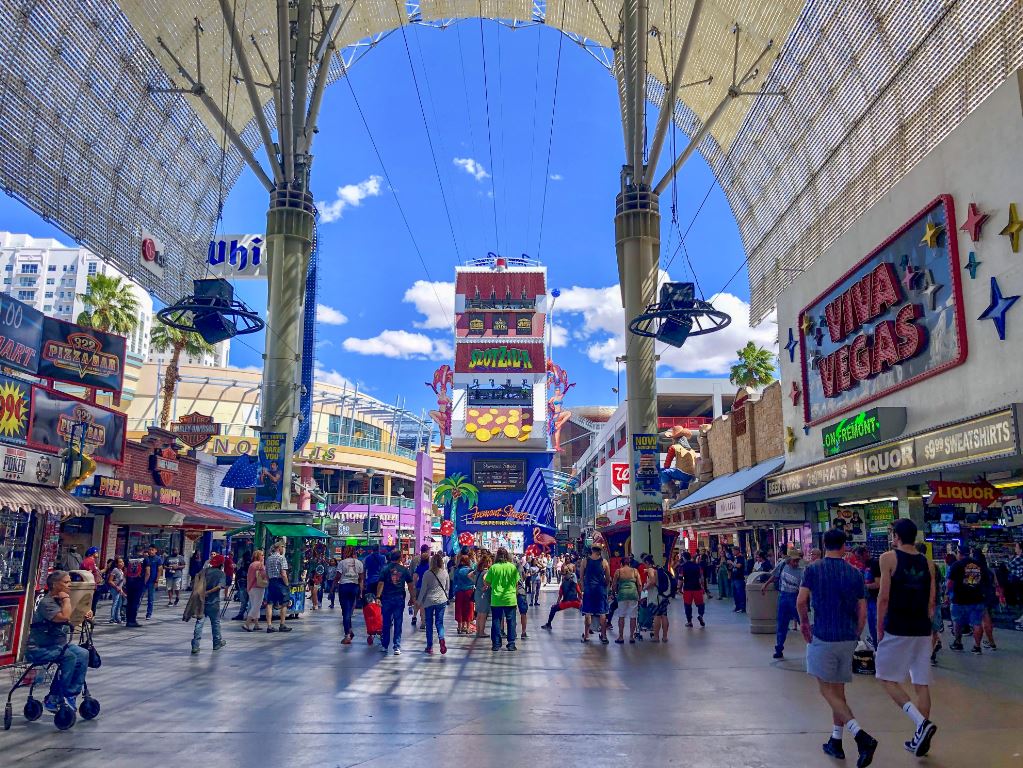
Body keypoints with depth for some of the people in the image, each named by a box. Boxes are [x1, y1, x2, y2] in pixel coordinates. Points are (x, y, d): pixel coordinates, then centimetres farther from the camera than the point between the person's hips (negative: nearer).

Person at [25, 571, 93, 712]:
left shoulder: (60, 600, 8)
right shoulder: (46, 602, -19)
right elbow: (65, 617, -34)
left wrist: (86, 614, -6)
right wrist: (66, 599, -20)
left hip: (57, 644, 8)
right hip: (39, 649, -8)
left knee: (83, 654, -14)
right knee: (69, 657, -27)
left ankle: (70, 695, -7)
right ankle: (54, 698, -14)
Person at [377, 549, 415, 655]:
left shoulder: (385, 569, -3)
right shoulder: (405, 570, 1)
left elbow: (380, 583, -9)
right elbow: (410, 585, 5)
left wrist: (378, 597, -9)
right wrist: (412, 598, 14)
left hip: (387, 599, 0)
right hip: (400, 599, 0)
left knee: (386, 623, 11)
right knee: (398, 624, 4)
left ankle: (384, 646, 19)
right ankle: (397, 647, 1)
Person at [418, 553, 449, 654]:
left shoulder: (427, 574, -9)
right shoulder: (445, 573, -1)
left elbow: (423, 589, -4)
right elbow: (447, 588, 9)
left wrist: (420, 602, 5)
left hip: (429, 601, -2)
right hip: (442, 601, 2)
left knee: (429, 624, 9)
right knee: (439, 622, 9)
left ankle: (429, 647, 12)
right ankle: (441, 639, -18)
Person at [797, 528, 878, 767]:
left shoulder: (813, 569, -6)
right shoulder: (855, 573, 3)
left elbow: (801, 601, -12)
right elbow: (862, 612, 4)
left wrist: (804, 623, 6)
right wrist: (855, 635, 18)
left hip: (823, 637, -4)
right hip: (847, 638, 5)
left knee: (827, 690, 2)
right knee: (838, 690, 16)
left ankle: (861, 736, -14)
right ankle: (836, 742, 22)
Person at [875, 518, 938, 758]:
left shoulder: (888, 558, -8)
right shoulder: (927, 563, 8)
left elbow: (884, 597, -11)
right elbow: (931, 602, 10)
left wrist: (879, 627, -2)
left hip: (896, 629, -6)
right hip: (923, 630, 6)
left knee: (888, 679, 5)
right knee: (921, 684, 11)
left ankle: (921, 723, -12)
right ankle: (921, 738, 16)